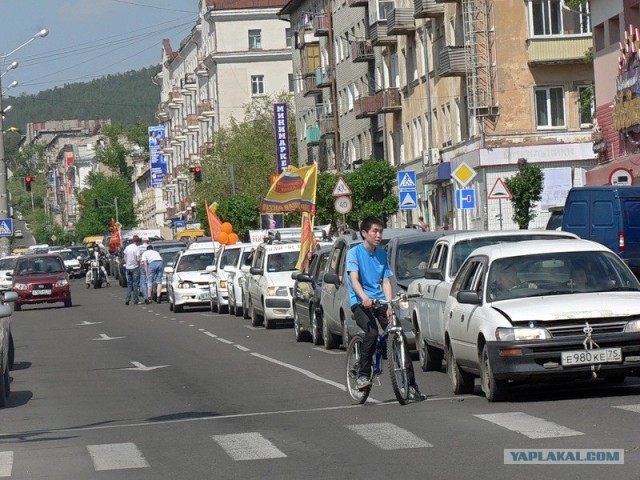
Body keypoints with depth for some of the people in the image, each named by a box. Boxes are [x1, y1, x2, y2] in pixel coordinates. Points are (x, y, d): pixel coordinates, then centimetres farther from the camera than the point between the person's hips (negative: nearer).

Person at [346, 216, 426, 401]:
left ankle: (411, 385, -6)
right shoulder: (355, 252, -2)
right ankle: (363, 374, -12)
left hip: (380, 300, 4)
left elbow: (386, 281, 7)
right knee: (372, 332, -30)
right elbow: (354, 279, -15)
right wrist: (364, 298, -34)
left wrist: (390, 304, -10)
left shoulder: (381, 253, 12)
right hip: (361, 302, -4)